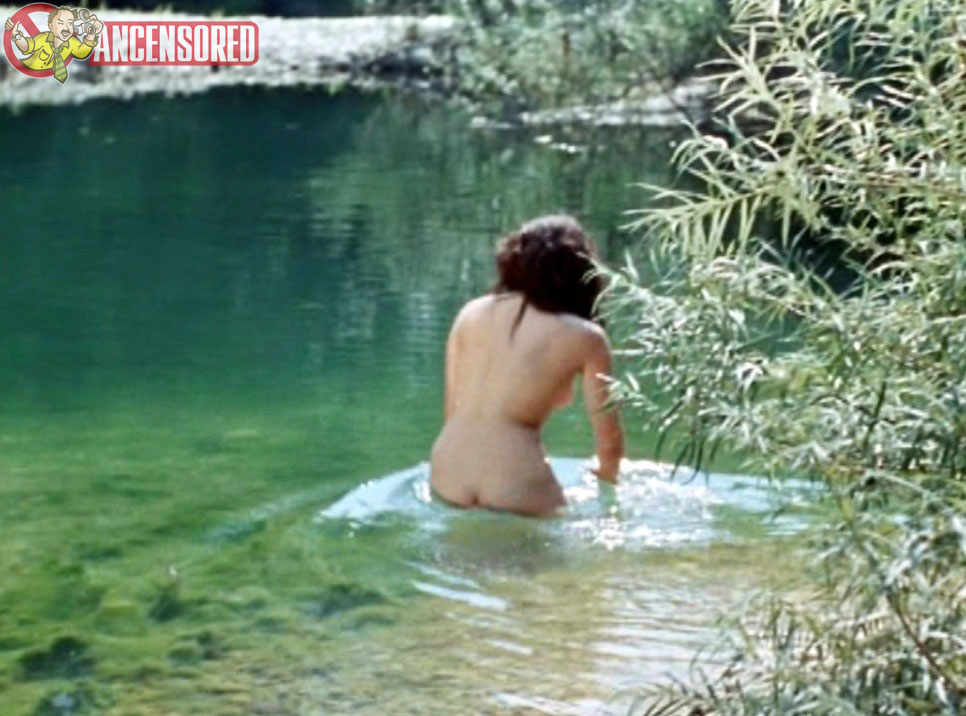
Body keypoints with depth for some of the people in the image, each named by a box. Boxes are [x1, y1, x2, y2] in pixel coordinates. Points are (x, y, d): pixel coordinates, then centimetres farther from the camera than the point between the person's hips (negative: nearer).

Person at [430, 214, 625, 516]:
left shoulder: (471, 312, 12)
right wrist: (605, 481, 28)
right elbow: (610, 442, 5)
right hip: (515, 482, -5)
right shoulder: (585, 337, 1)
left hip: (448, 472, 5)